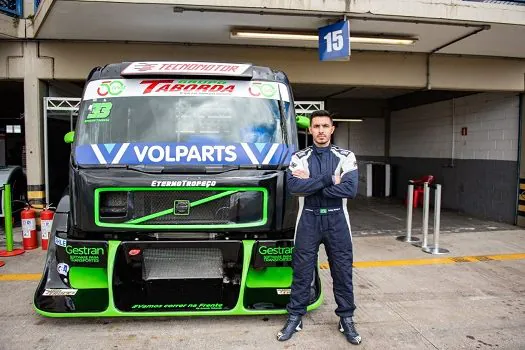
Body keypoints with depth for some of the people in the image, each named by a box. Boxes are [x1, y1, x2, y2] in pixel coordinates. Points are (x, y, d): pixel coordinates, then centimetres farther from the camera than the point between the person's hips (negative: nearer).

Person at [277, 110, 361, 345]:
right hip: (308, 220, 0)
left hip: (336, 220, 0)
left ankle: (346, 318, 27)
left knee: (342, 271, 9)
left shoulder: (346, 157, 1)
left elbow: (350, 190, -14)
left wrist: (309, 185, -14)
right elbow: (293, 187, -16)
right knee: (302, 271, 8)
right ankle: (295, 317, 24)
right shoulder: (299, 157, 2)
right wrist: (328, 179, -16)